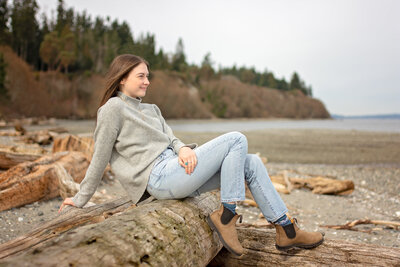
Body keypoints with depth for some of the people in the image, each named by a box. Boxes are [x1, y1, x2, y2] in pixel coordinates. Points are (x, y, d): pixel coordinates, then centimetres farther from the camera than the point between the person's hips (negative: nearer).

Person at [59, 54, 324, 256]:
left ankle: (286, 229, 6)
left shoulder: (151, 109, 23)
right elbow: (100, 159, -2)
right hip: (160, 176, -8)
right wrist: (79, 200, 1)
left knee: (252, 163, 0)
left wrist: (183, 148, -11)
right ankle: (226, 215, -13)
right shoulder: (113, 108, -2)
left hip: (177, 171, 8)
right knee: (237, 139, -14)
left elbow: (170, 138, 13)